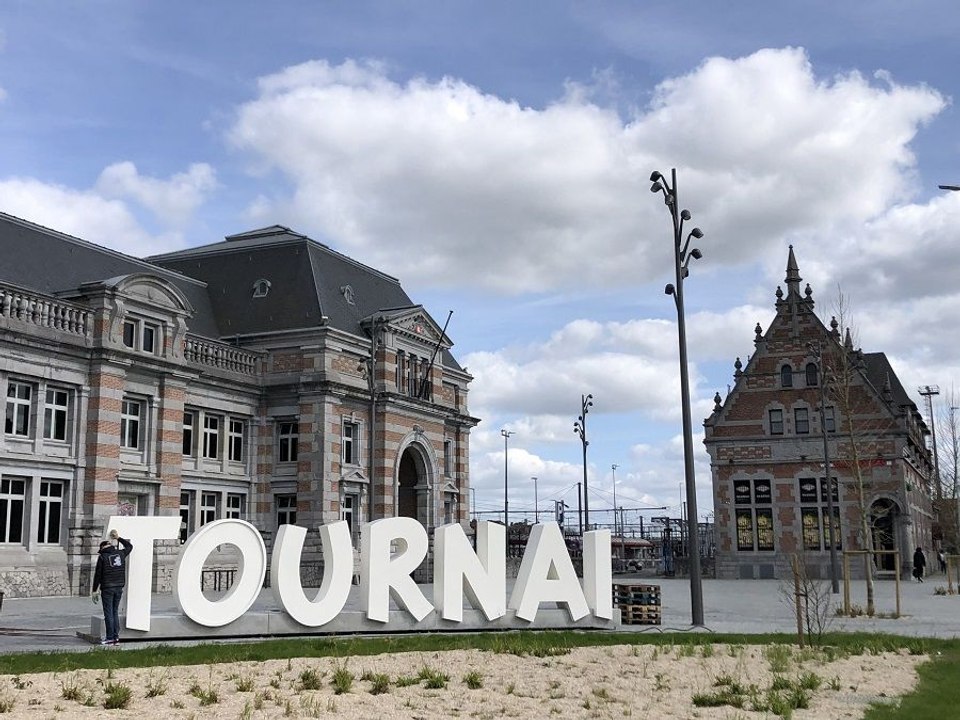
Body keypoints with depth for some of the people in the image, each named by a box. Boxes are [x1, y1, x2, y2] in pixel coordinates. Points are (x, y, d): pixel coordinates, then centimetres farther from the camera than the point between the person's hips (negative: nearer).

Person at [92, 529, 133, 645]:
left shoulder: (102, 557, -6)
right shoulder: (120, 553, 6)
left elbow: (97, 575, -6)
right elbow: (129, 546, 28)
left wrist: (95, 591, -2)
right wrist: (118, 538, 35)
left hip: (107, 588, -5)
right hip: (119, 588, 5)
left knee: (108, 613, -1)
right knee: (115, 612, 11)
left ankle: (110, 638, -1)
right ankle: (116, 637, 8)